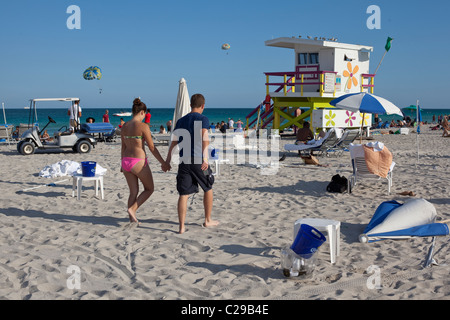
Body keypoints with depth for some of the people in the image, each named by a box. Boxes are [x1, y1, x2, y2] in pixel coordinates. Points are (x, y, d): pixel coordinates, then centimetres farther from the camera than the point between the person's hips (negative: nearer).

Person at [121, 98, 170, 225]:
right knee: (149, 189, 14)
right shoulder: (143, 126, -13)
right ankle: (132, 209, -1)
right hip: (138, 162, -7)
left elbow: (123, 147, 15)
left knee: (133, 192, 17)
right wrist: (163, 163, -2)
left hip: (126, 162, 7)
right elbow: (152, 147, -11)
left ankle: (132, 218, 18)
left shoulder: (124, 126, 6)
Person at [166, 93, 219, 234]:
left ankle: (182, 227, -2)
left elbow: (173, 142, 15)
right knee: (208, 188, 17)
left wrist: (168, 159, 24)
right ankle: (208, 220, 27)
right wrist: (205, 158, -25)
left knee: (183, 194, 3)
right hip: (198, 159, -4)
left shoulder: (181, 121, 14)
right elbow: (204, 138, -16)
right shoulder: (203, 119, -1)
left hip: (184, 161, 4)